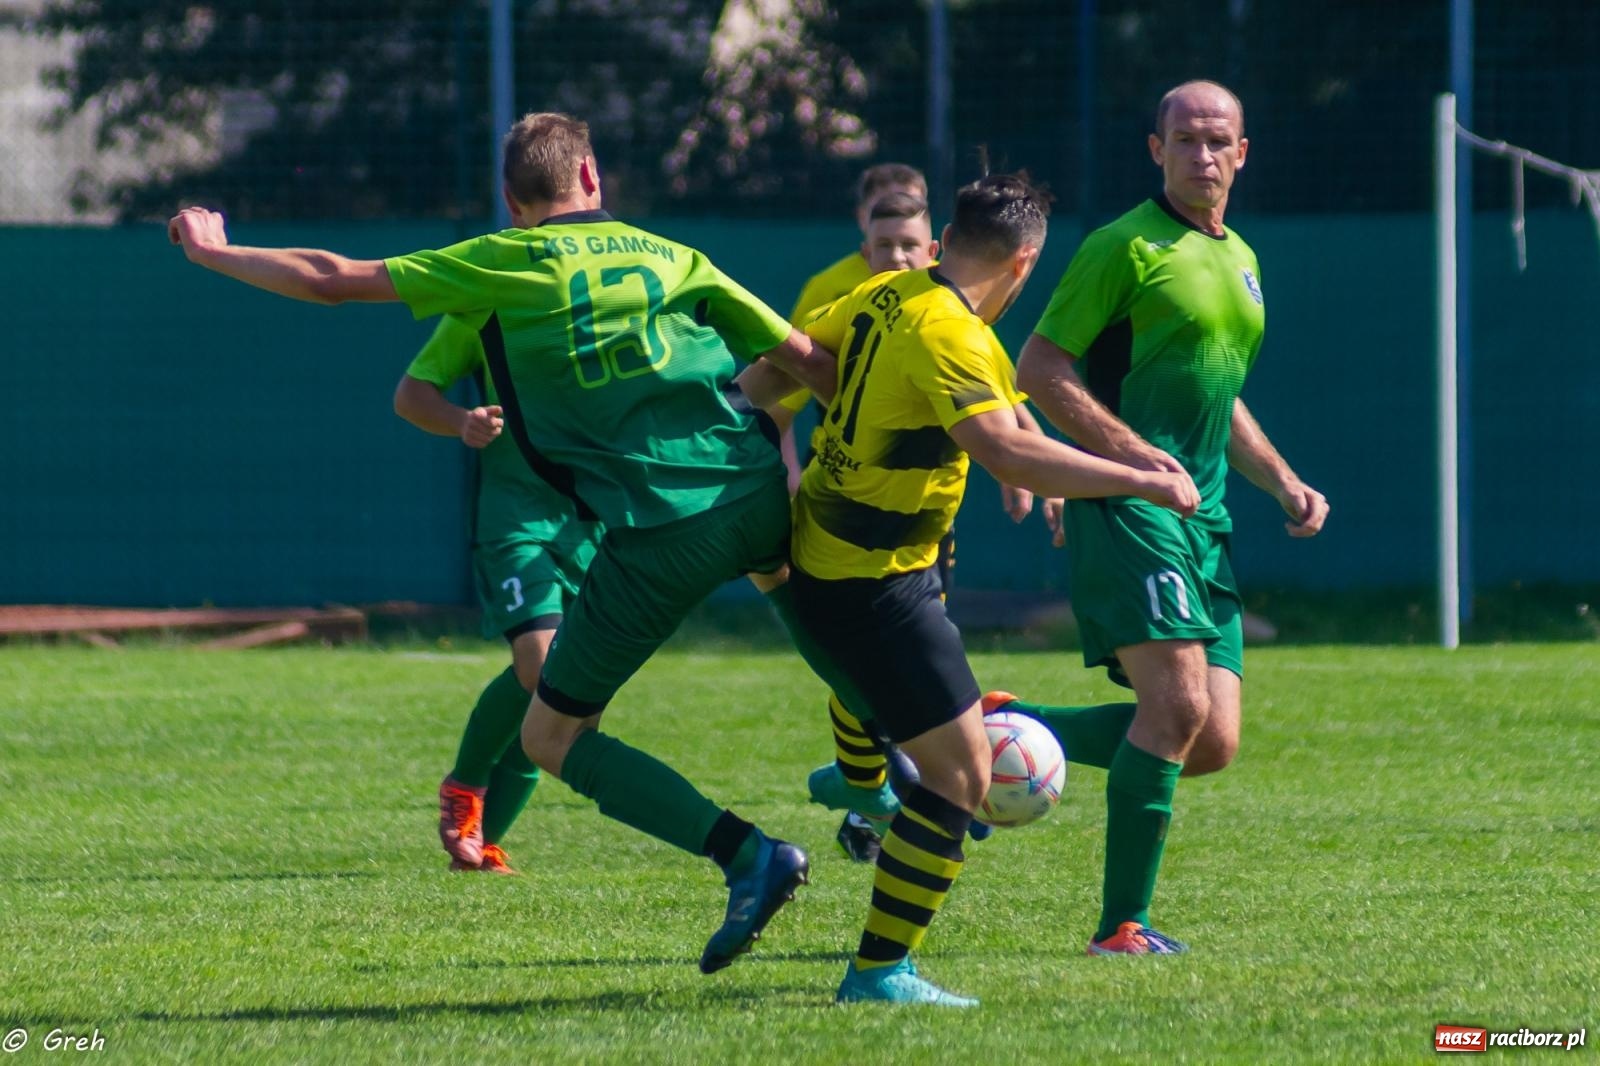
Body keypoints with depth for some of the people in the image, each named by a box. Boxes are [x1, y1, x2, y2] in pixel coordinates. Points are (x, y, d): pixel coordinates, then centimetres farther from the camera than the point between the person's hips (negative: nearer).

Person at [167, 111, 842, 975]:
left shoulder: (503, 265, 5)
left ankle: (746, 855, -10)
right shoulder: (673, 259, 14)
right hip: (758, 504, 4)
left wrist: (214, 253, 20)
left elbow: (333, 280, 7)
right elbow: (809, 361, 11)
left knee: (551, 738, 10)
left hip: (653, 539, -4)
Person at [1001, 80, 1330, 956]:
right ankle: (1122, 925, -13)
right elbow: (1039, 368, -8)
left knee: (1212, 744, 0)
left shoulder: (1240, 260, 21)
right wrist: (1129, 450, -18)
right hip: (1125, 510, -8)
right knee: (1178, 704, -20)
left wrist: (1283, 483, 17)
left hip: (1201, 518, 8)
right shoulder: (1127, 248, -4)